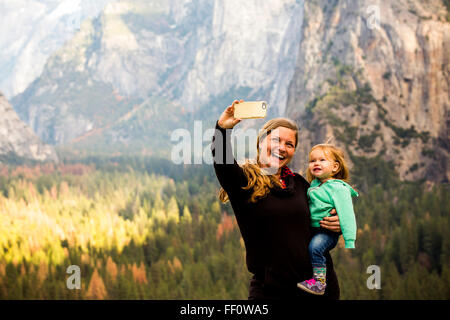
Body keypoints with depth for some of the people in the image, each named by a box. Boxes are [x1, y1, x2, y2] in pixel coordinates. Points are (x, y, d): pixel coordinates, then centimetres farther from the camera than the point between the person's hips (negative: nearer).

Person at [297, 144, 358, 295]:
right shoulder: (313, 184, 12)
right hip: (312, 229, 8)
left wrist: (350, 243, -22)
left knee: (315, 247, -28)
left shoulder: (338, 188, -13)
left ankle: (319, 282, -21)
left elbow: (346, 214, -18)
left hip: (328, 231, -8)